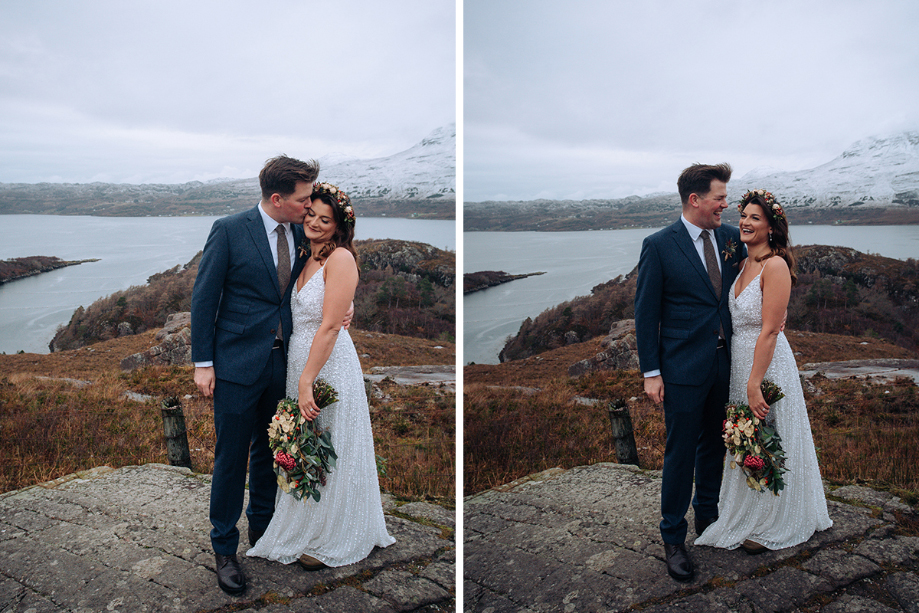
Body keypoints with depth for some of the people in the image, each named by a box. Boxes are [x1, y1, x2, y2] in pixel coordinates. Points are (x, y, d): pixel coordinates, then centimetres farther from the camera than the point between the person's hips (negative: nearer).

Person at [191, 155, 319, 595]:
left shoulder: (300, 234, 4)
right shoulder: (229, 230, -10)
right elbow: (203, 297, -8)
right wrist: (203, 362, -10)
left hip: (282, 363, 5)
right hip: (237, 362, -5)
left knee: (270, 451, 18)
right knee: (231, 458, 5)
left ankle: (262, 529, 38)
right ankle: (224, 547, 22)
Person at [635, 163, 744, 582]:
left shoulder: (731, 238, 5)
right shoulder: (659, 245, -10)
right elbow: (646, 312, -8)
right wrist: (651, 372, -10)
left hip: (726, 365, 5)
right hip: (683, 368, -5)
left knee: (714, 446, 19)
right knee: (680, 453, 3)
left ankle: (707, 516, 39)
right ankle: (673, 537, 18)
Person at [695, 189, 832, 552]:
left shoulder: (775, 266, -19)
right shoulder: (743, 264, 7)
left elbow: (769, 330, -22)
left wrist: (755, 383, -22)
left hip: (767, 364, -8)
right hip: (738, 360, 8)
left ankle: (771, 525, 25)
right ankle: (747, 515, 37)